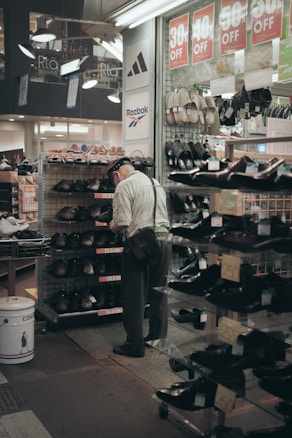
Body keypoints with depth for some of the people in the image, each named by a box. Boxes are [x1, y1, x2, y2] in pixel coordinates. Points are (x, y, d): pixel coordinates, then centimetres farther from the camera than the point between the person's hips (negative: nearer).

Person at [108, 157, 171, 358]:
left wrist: (114, 226, 5)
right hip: (163, 241, 7)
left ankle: (135, 344, 10)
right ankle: (158, 337, 26)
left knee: (135, 297, 2)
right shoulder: (156, 183, 18)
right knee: (158, 293, 16)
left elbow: (123, 223, -15)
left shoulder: (124, 186, -6)